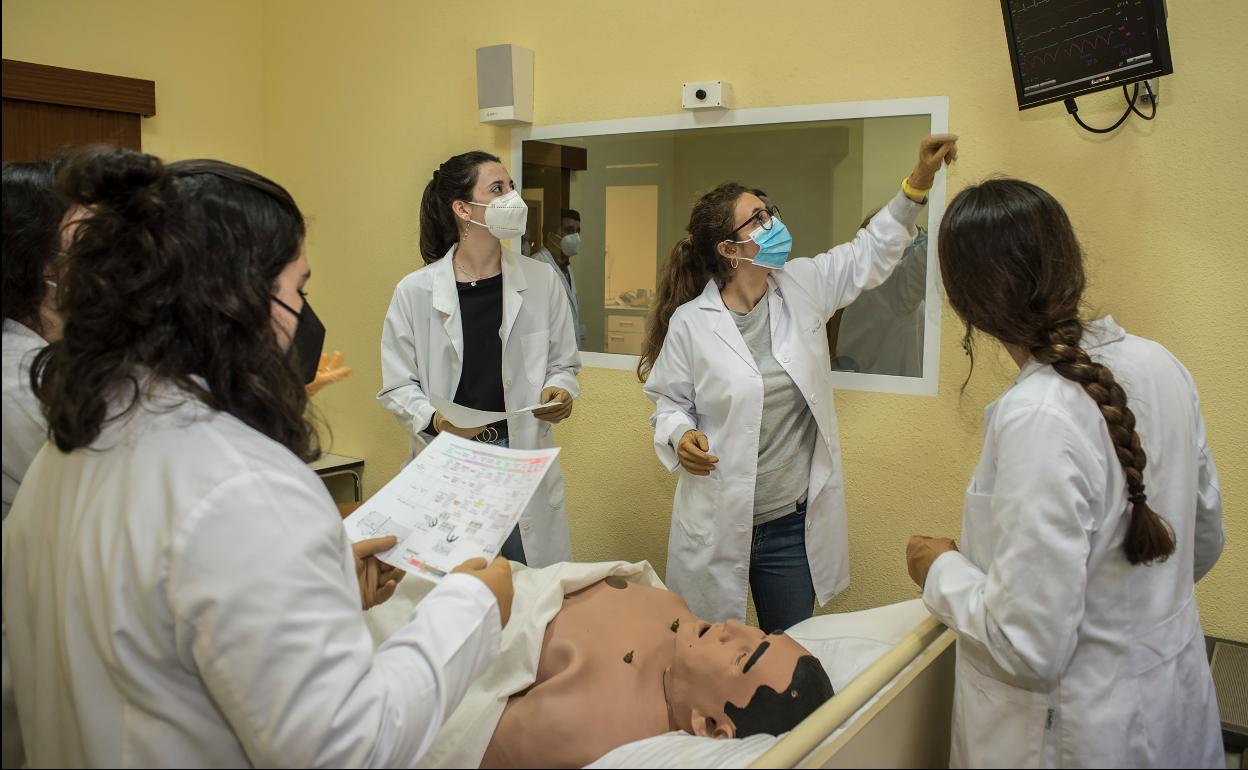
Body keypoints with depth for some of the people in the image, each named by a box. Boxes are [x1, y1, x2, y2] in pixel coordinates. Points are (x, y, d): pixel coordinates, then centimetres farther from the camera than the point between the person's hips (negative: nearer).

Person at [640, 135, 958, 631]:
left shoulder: (802, 287, 1)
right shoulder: (690, 322, -10)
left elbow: (870, 254, 10)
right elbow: (669, 399, 0)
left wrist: (919, 181, 3)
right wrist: (679, 435, -20)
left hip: (795, 523, 4)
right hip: (717, 526, -3)